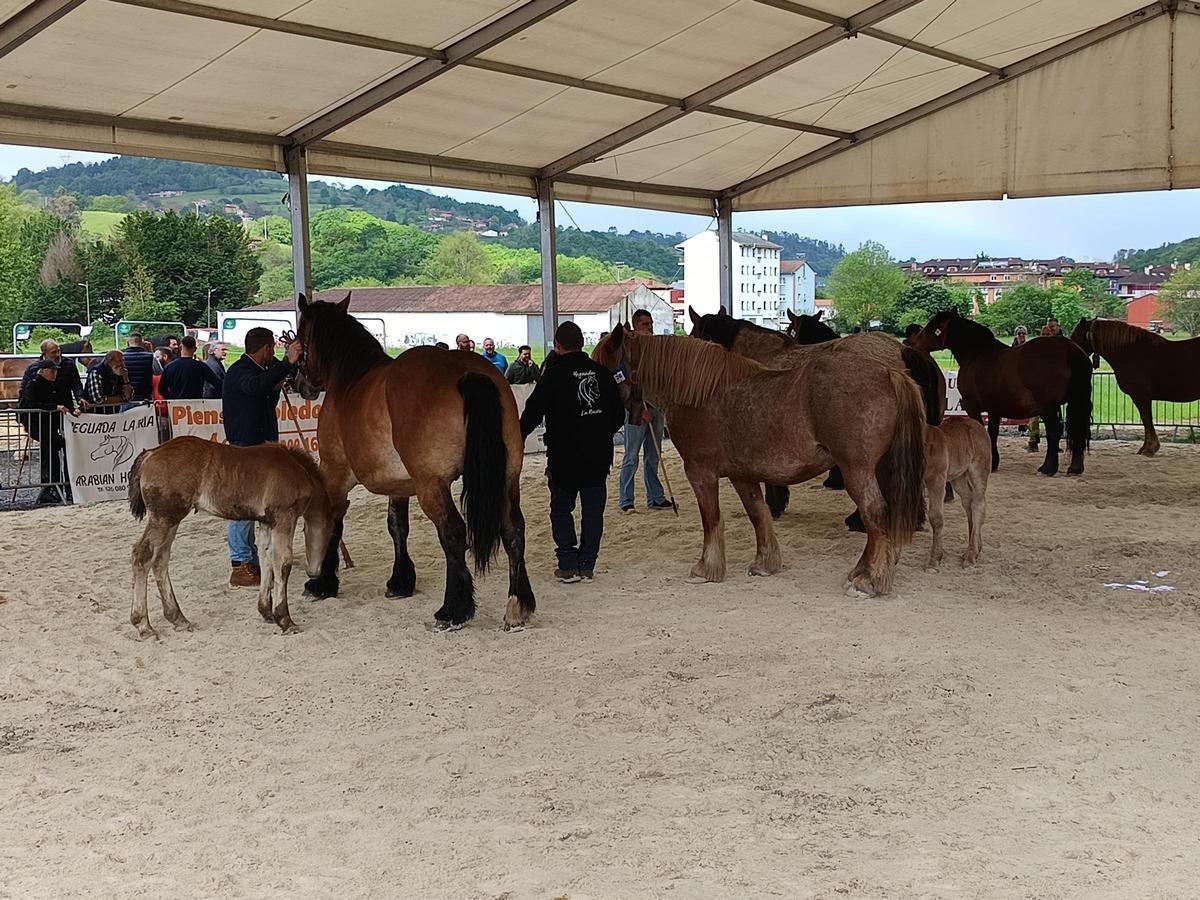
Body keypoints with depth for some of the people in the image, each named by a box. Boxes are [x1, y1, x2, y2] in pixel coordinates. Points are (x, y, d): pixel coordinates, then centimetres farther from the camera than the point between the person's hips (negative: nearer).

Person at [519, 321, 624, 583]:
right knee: (593, 510, 11)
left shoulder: (554, 375, -11)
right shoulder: (602, 373, 4)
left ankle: (568, 565, 5)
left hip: (564, 457, -4)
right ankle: (587, 565, 13)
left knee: (561, 509, 9)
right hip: (599, 456, 4)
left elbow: (533, 412, -11)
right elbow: (619, 415, 10)